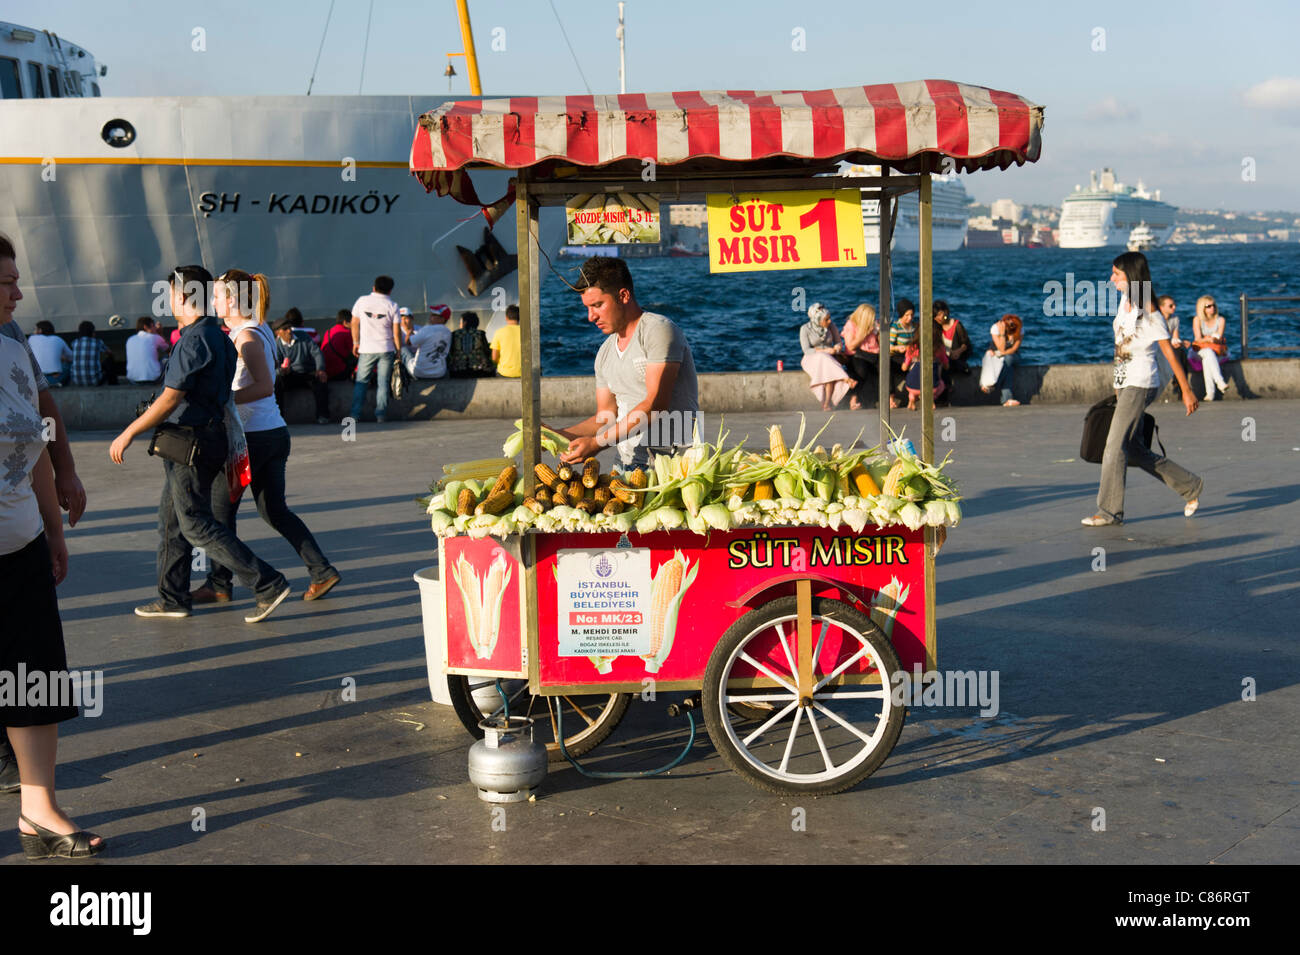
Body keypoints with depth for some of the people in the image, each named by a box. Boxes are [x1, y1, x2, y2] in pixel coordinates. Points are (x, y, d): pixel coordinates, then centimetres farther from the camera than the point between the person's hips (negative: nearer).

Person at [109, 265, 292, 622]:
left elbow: (170, 400, -22)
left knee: (196, 525, -5)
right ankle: (172, 599, 26)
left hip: (192, 445, -10)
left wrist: (127, 435, -15)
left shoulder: (194, 340, -19)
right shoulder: (217, 336, 11)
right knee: (171, 520, 17)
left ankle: (268, 584, -7)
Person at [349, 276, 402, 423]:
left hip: (366, 350, 1)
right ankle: (381, 415, 0)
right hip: (386, 350, -1)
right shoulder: (392, 306, -3)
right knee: (383, 383, 4)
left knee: (361, 382, 7)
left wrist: (355, 343, 15)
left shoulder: (362, 301, 1)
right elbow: (396, 332, -3)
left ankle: (355, 414, 1)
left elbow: (354, 324, 5)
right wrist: (398, 349, 7)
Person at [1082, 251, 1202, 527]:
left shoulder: (1148, 312, -15)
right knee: (1134, 449, 10)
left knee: (1115, 446, -10)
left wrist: (1186, 391, -10)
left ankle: (1109, 511, -3)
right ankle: (1190, 486, 23)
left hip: (1141, 385, -9)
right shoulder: (1125, 300, 10)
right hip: (1124, 383, 9)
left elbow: (1170, 352, -12)